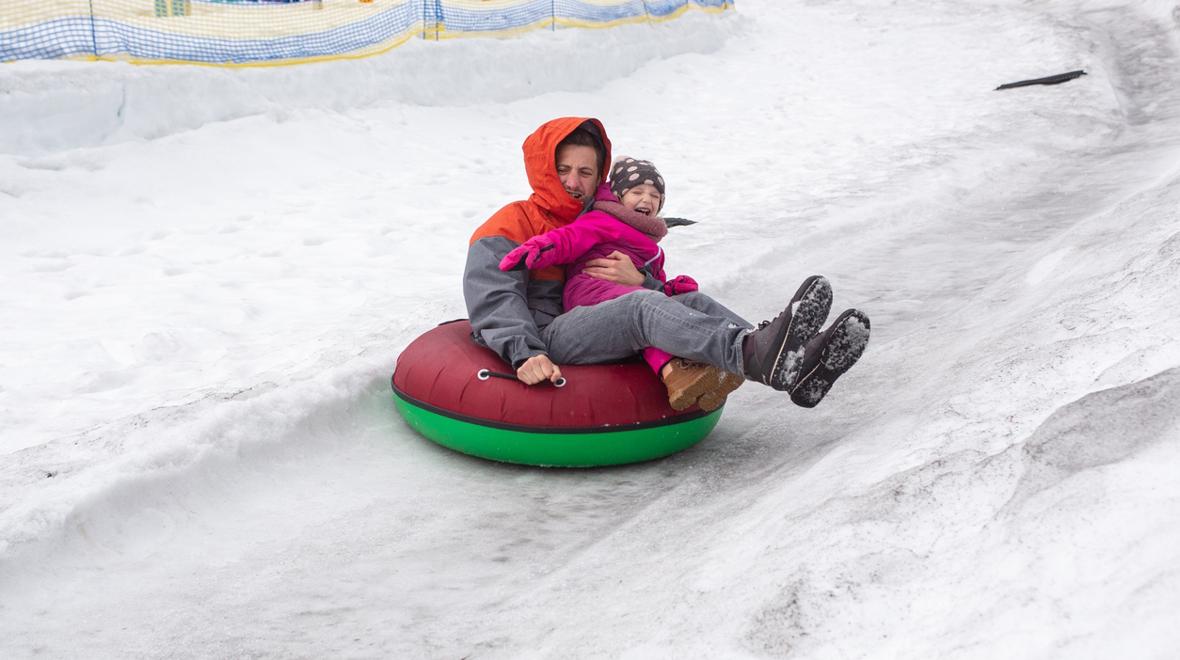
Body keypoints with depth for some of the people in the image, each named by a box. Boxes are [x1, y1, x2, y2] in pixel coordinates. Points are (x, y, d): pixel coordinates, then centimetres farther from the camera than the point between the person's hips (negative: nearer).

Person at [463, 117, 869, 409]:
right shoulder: (511, 225, 11)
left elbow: (659, 296, 15)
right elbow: (494, 302, -7)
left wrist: (639, 280, -10)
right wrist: (525, 355, -26)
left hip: (600, 343, 6)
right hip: (543, 340, -6)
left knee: (691, 302, -16)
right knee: (642, 306, -31)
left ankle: (794, 369, -40)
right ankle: (757, 355, -57)